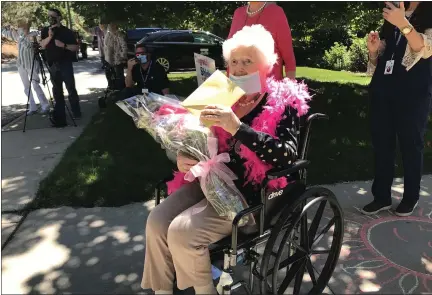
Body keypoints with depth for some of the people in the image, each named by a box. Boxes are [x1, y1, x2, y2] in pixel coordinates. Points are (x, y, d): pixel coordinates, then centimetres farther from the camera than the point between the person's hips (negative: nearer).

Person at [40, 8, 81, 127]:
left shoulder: (67, 31, 0)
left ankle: (76, 112, 2)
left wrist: (64, 45, -18)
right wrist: (49, 36, -16)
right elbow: (42, 45, -1)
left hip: (65, 64, -4)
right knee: (57, 90, 9)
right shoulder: (45, 30, 10)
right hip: (52, 65, 4)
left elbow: (76, 47, -4)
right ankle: (60, 115, 16)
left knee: (71, 88, -7)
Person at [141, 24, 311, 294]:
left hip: (247, 192, -6)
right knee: (156, 222, -11)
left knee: (182, 232, -22)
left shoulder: (282, 104, -6)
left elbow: (287, 155, -22)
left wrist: (237, 127, -31)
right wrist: (183, 158, -5)